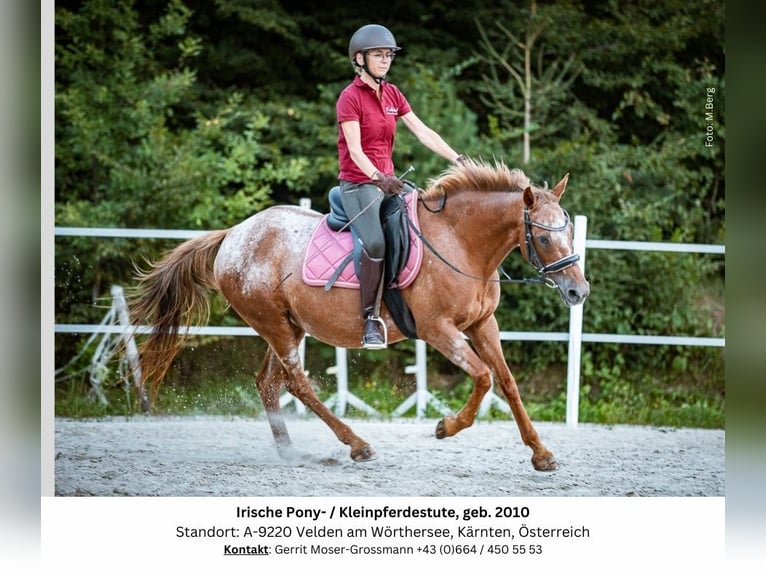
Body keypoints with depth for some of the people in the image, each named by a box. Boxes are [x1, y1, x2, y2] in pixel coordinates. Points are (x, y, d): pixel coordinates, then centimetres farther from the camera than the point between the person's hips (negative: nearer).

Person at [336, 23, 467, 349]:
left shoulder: (392, 95, 12)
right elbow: (355, 150, -17)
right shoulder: (350, 97, -9)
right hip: (358, 184, -8)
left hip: (388, 182, 8)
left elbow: (423, 133, 7)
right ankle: (371, 319, -25)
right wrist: (378, 178, -33)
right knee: (377, 242, -29)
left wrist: (458, 160, -5)